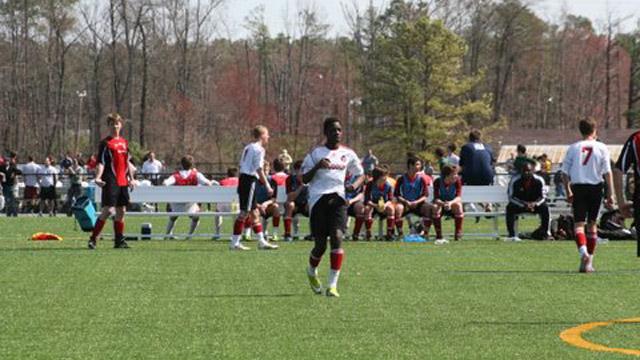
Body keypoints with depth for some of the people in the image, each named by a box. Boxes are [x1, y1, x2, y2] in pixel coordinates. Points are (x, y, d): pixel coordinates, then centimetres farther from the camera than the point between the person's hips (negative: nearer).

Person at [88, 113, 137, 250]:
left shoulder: (124, 142, 16)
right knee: (108, 210, -14)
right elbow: (100, 163, -12)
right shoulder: (105, 143, -5)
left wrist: (131, 178, 21)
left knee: (121, 211, 9)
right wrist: (98, 178, -25)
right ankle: (93, 239, -8)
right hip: (110, 182, -7)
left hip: (123, 182, 7)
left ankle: (119, 240, 16)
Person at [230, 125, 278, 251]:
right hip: (250, 180, -9)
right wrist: (267, 186, -12)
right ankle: (235, 243, -5)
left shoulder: (248, 148, 16)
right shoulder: (259, 149, -10)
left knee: (254, 212, 12)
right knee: (245, 212, -6)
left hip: (243, 178, 9)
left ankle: (262, 241, 16)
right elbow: (259, 169, -15)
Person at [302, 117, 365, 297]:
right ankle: (312, 272, 33)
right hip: (318, 199, -2)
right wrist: (317, 166, -16)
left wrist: (354, 185, -1)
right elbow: (304, 179, 2)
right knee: (320, 244, -1)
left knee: (337, 237, -18)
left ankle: (332, 285, -17)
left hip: (338, 198, 2)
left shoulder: (348, 154, 11)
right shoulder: (316, 153, 4)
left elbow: (361, 174, 21)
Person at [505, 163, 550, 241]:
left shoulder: (539, 180, -12)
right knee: (510, 208, -31)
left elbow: (543, 197, -10)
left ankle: (546, 233, -20)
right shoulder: (515, 180, -15)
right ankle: (512, 235, -32)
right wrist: (525, 204, -30)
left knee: (544, 207, -29)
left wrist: (535, 204, -32)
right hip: (519, 204, 0)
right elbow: (511, 197, -16)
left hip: (534, 204, 1)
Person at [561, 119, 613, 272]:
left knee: (579, 224, -3)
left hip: (578, 187, -1)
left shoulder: (573, 148, 3)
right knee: (592, 224, 12)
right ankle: (589, 262, 16)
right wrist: (610, 194, -1)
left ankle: (583, 252, -29)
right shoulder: (601, 148, 0)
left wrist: (568, 192, 13)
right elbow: (607, 172, -4)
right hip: (595, 187, 1)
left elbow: (565, 172, 3)